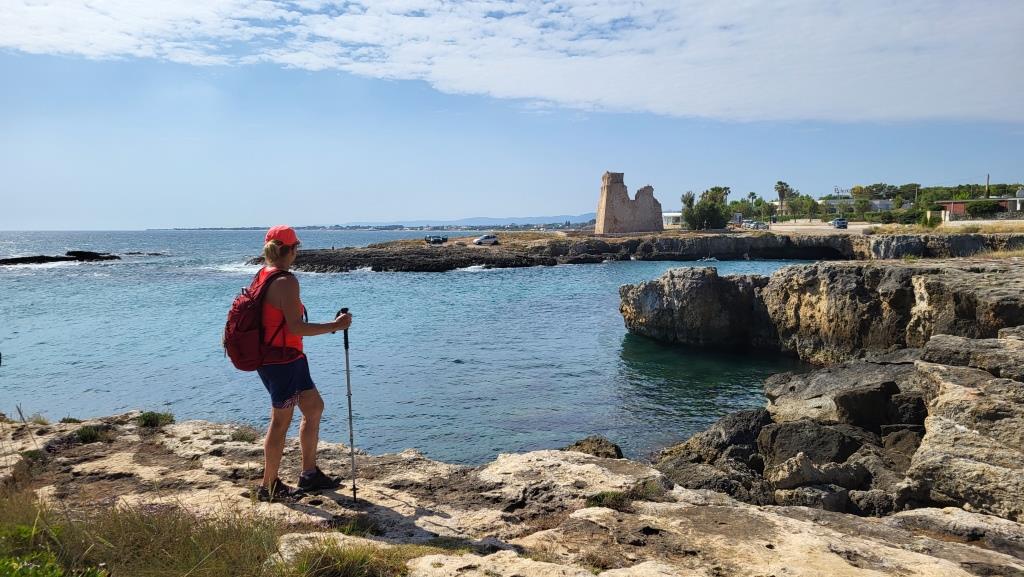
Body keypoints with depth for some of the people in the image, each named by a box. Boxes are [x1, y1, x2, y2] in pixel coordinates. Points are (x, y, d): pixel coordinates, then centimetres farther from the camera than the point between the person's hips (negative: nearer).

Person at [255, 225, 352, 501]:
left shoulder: (262, 275, 9)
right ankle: (269, 487, 17)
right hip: (283, 360, -10)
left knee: (314, 407, 18)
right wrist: (335, 326, -18)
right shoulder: (286, 281, -20)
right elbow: (296, 327, -25)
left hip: (269, 357, 10)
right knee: (281, 422, 3)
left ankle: (309, 474, 27)